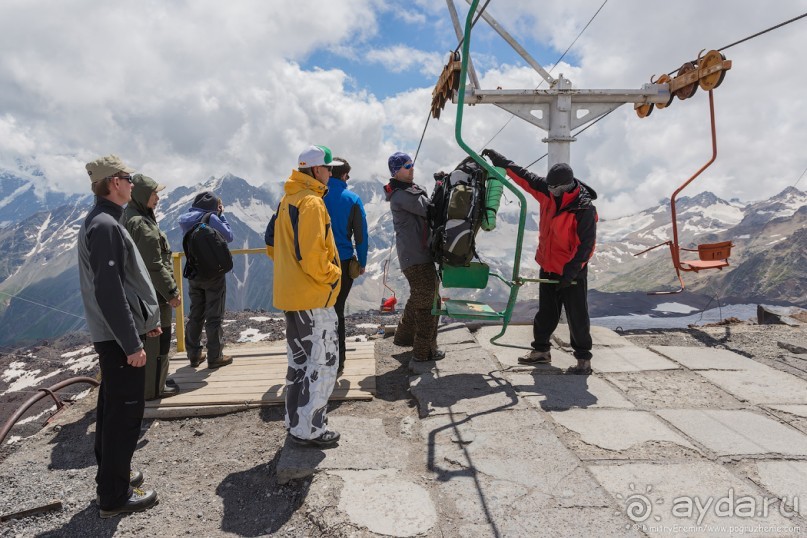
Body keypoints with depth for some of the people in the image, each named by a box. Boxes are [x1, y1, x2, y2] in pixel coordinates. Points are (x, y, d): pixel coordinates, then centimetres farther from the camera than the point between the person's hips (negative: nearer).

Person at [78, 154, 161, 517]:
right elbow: (109, 290, -25)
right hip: (119, 338, -11)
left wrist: (144, 320, 23)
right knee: (125, 413, -1)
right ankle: (115, 496, 11)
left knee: (112, 407, 19)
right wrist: (132, 343, -22)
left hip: (113, 334, 11)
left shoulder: (101, 221, 14)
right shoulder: (105, 226, -19)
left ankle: (112, 476, 34)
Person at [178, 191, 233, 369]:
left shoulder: (185, 219, 2)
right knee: (214, 317, 3)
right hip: (214, 274, -6)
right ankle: (215, 357, 8)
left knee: (195, 315, 15)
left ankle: (194, 355, 21)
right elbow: (228, 236, -10)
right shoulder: (210, 218, -18)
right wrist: (221, 215, -2)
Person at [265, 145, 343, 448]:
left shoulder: (288, 200, 13)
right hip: (314, 297, -10)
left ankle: (296, 423, 30)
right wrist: (333, 275, -9)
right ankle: (310, 430, 6)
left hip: (290, 294, 10)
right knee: (323, 362, -1)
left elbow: (272, 243, 19)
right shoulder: (311, 202, -17)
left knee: (300, 360, 18)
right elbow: (312, 255, -24)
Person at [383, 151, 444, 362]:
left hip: (420, 253, 10)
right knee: (427, 302, -3)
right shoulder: (401, 195, -15)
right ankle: (424, 351, 6)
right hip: (416, 256, -10)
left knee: (418, 298, 22)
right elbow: (429, 209, -21)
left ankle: (404, 335, 37)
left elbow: (428, 210, 13)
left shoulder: (410, 189, 17)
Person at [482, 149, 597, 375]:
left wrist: (570, 272, -22)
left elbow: (586, 246, -22)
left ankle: (584, 359, 11)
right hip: (548, 267, 7)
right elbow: (526, 177, 6)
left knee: (577, 316, 0)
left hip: (572, 273, -7)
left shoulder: (585, 210, -24)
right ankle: (541, 350, 30)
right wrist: (501, 161, 7)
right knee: (545, 312, 16)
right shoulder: (548, 192, -5)